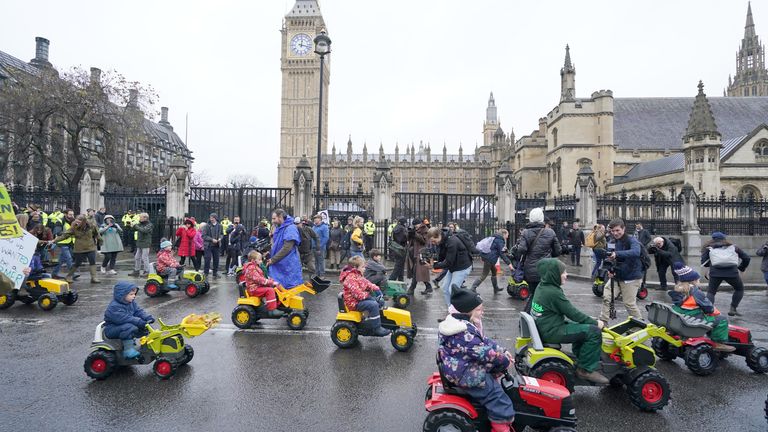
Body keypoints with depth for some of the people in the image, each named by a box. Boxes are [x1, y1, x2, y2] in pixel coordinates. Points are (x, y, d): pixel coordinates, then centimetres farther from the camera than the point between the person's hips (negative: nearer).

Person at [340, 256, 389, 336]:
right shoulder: (350, 279, -22)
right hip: (354, 303, -11)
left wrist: (376, 289, -3)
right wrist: (368, 296, -23)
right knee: (373, 305, -27)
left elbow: (367, 283, 12)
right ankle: (377, 328, -20)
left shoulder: (358, 276, 13)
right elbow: (357, 293, -29)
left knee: (380, 301, 9)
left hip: (360, 299, 11)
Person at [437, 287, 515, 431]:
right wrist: (505, 361, -11)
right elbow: (485, 353, -26)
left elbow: (484, 341, 11)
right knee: (494, 390, -7)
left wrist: (503, 351, 4)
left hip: (460, 366, 11)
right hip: (462, 374, -11)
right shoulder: (465, 333, -29)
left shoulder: (461, 323, 4)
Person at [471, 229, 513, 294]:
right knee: (484, 275, -4)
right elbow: (502, 254, -17)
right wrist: (509, 263, -17)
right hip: (489, 259, -10)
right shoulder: (500, 241, -11)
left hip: (486, 256, 10)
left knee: (494, 272, 20)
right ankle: (473, 288, -4)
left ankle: (496, 288, 29)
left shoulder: (495, 238, 18)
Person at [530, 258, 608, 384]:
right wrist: (595, 323, -3)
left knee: (582, 327, 26)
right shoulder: (554, 293, -22)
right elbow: (572, 313, -16)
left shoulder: (542, 287, 7)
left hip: (545, 327, 10)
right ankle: (586, 370, -2)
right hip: (552, 332, -10)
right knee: (593, 331, -12)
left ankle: (581, 359, 30)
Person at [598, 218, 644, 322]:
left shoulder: (631, 240, -15)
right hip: (616, 276, 5)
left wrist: (617, 254, -48)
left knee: (629, 303, -2)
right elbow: (608, 257, 5)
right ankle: (603, 322, 12)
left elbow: (636, 252, -35)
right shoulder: (611, 242, 2)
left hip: (631, 277, -5)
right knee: (606, 297, 0)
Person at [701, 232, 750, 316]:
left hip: (715, 272, -1)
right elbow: (747, 258, 20)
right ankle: (733, 309, 22)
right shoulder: (733, 247, 23)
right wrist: (742, 268, 36)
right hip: (732, 272, 1)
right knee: (739, 289, 28)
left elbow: (704, 263, 9)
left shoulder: (709, 248, 17)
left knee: (711, 292, 15)